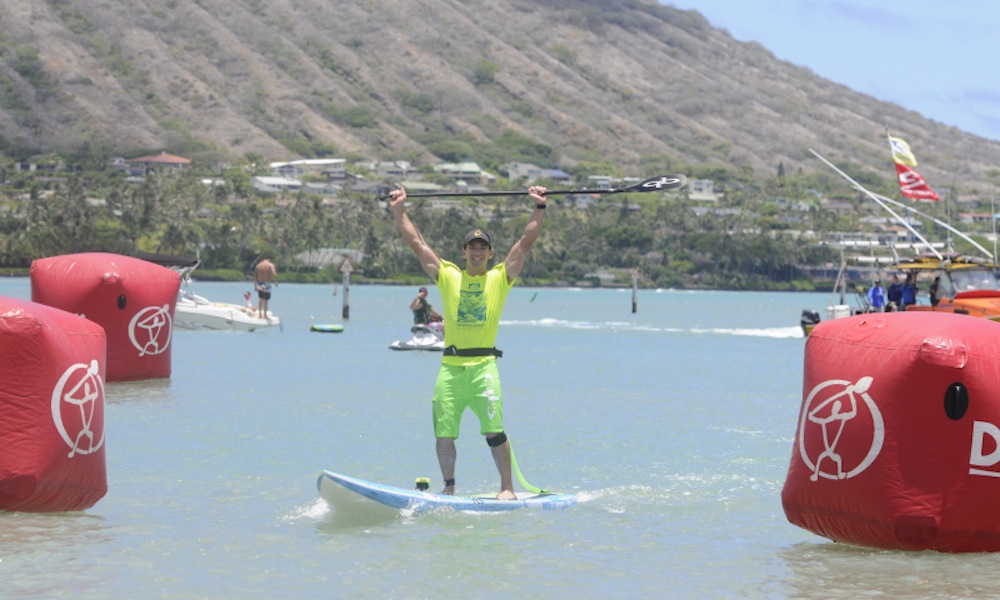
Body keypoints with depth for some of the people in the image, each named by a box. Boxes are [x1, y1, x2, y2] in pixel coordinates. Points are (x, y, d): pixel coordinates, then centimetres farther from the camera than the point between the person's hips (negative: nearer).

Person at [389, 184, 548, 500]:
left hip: (483, 364, -2)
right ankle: (449, 487, 17)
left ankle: (507, 487, -1)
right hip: (450, 366, 2)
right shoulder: (448, 276, 12)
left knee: (493, 430, -10)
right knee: (443, 433, 3)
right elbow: (416, 243, 12)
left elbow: (526, 242, 3)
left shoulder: (500, 277, 8)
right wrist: (399, 210, 9)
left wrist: (539, 208, -4)